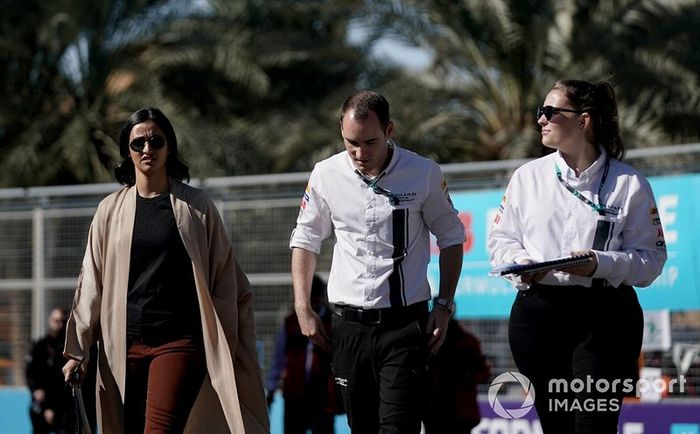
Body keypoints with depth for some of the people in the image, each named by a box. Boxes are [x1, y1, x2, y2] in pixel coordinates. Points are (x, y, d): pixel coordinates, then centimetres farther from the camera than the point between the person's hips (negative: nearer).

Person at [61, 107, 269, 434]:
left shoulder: (196, 206, 5)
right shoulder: (112, 210, 10)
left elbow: (226, 280, 7)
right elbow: (91, 284, 12)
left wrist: (238, 345, 3)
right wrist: (77, 349, 7)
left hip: (179, 342, -3)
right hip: (126, 345, 3)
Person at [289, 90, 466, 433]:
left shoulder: (424, 174, -4)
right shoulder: (327, 174, 1)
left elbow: (451, 237, 8)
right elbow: (305, 239, 14)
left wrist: (444, 305, 1)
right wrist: (303, 309, 8)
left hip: (405, 323, -3)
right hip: (349, 324, 3)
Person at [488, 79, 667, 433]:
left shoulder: (629, 184, -1)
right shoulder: (528, 176, 9)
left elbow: (651, 258, -2)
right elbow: (500, 238, 12)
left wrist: (600, 264, -18)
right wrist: (521, 264, -9)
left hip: (604, 319, -3)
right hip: (537, 314, 3)